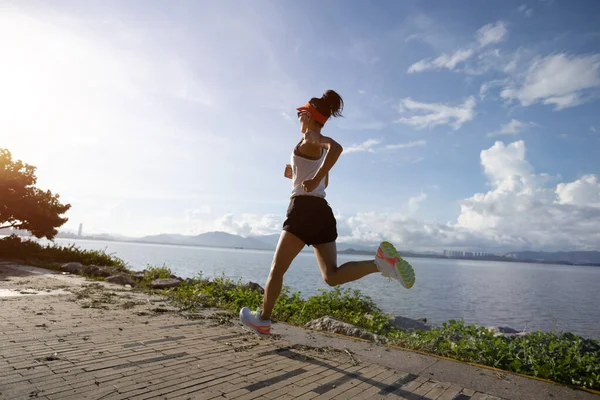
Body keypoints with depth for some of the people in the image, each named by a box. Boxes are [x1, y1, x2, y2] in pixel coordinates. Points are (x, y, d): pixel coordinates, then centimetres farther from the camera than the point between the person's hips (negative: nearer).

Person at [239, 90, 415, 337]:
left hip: (305, 209, -8)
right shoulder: (322, 147, 23)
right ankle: (380, 262, -17)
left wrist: (313, 179, -24)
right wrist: (296, 176, 28)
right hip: (322, 211, 8)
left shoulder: (310, 136, -2)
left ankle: (263, 320, 16)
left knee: (277, 268, 5)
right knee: (332, 276, 2)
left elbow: (336, 147, -26)